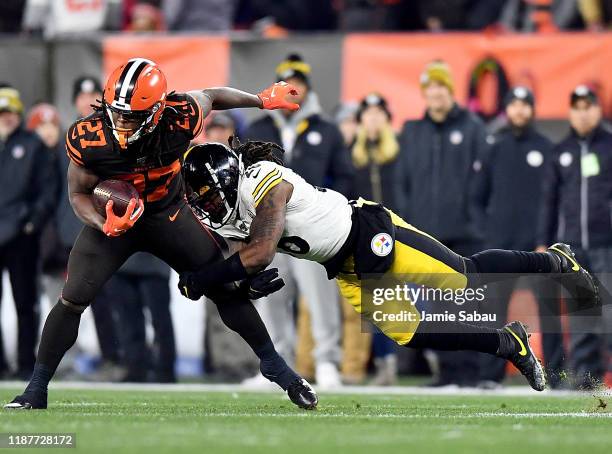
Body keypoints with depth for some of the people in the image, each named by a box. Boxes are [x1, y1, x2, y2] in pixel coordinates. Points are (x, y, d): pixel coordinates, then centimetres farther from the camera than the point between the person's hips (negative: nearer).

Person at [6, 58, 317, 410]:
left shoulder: (180, 120, -31)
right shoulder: (88, 140, -31)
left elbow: (211, 96, -7)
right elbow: (79, 194, -14)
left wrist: (263, 100, 7)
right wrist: (106, 225, -33)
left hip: (170, 215, 1)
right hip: (113, 216, -1)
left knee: (228, 291, 3)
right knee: (72, 301, -12)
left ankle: (274, 365, 23)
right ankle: (37, 390, 1)